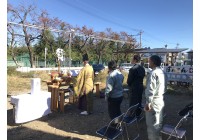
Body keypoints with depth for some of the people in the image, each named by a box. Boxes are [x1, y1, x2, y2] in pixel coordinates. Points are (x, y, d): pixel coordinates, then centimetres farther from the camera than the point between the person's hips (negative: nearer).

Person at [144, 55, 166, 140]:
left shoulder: (153, 73, -20)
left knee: (152, 124, 5)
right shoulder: (161, 72, 8)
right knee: (158, 122, 22)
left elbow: (151, 89, -23)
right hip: (160, 100, 9)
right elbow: (163, 87, 14)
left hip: (154, 101, -9)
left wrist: (148, 103, -20)